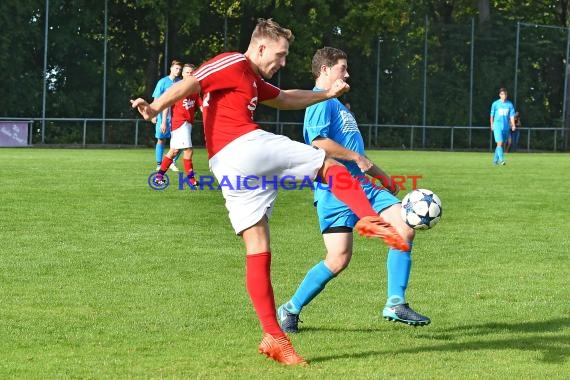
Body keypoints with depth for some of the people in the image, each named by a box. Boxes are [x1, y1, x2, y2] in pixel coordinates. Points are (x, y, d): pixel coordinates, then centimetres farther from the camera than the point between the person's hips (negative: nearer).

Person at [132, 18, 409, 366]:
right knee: (331, 166, 7)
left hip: (227, 168, 9)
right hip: (247, 146, -9)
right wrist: (155, 108, -28)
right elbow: (189, 84, -13)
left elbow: (285, 99, 48)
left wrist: (326, 94, 49)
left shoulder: (254, 81, 30)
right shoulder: (233, 64, 1)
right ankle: (369, 219, -16)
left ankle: (274, 337, 0)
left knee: (258, 253, 4)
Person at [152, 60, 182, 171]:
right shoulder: (163, 82, -4)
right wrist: (154, 115, -10)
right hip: (163, 115, -3)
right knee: (161, 140, 6)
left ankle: (173, 162, 11)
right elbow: (157, 100, -3)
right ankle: (159, 165, 15)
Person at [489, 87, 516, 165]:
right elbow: (492, 115, 10)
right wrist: (492, 125, 14)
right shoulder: (495, 104, 0)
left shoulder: (509, 104, 5)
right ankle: (501, 160, -21)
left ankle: (495, 160, 21)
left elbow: (512, 115, 2)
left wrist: (513, 125, -11)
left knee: (502, 144, 9)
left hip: (506, 127, 3)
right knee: (500, 143, -16)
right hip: (497, 126, -3)